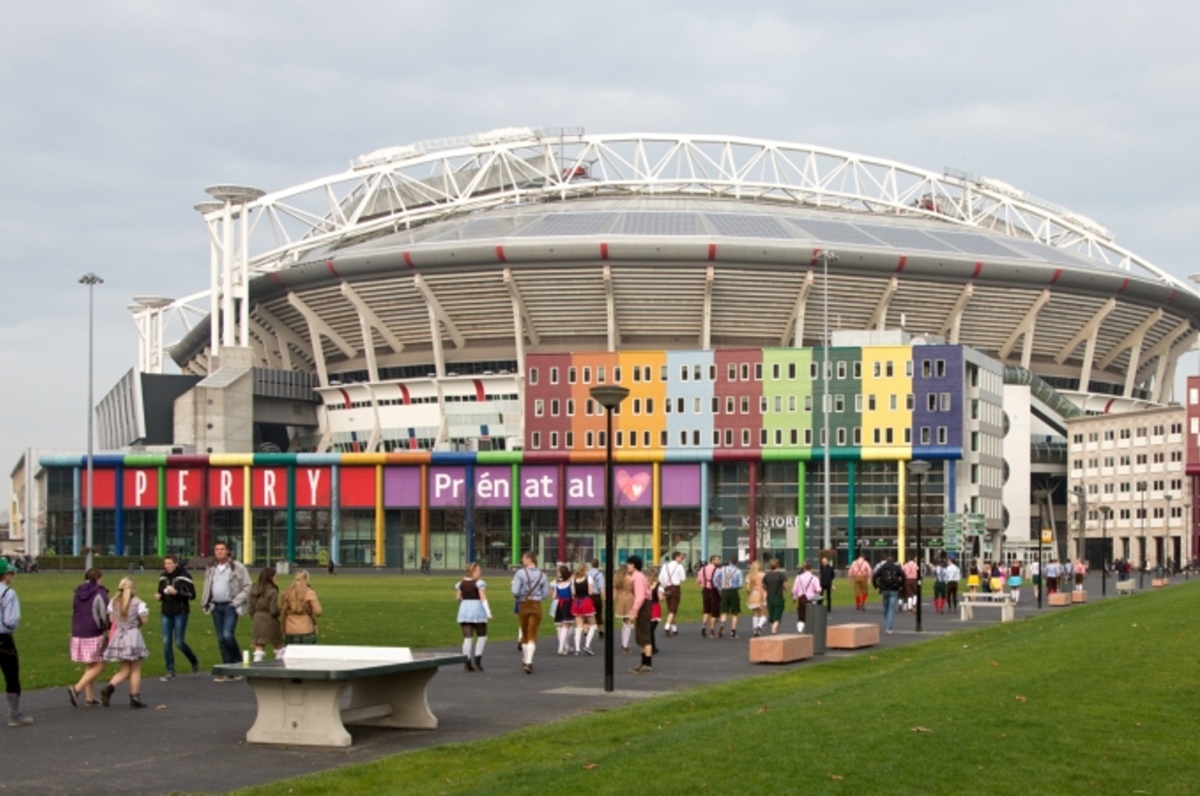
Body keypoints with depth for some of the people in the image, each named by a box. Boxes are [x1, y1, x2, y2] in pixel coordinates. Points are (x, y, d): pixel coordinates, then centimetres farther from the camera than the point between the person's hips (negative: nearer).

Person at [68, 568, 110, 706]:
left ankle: (90, 697, 18)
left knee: (90, 666, 18)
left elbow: (74, 612, 15)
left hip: (78, 634, 7)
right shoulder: (100, 593, -9)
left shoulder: (77, 593, 11)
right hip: (94, 634, -7)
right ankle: (77, 689, -16)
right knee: (99, 666, 0)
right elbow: (105, 615, -9)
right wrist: (108, 629, 8)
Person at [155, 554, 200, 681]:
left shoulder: (183, 576, -8)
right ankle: (170, 672, 7)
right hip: (167, 613, 5)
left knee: (179, 642, -6)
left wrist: (176, 592, -22)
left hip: (180, 613, -5)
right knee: (166, 642, 0)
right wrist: (158, 596, -2)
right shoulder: (163, 577, 8)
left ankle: (194, 661, 20)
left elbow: (192, 594, -12)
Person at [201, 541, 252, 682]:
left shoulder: (237, 567, -2)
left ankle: (238, 663, 4)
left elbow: (247, 587, -3)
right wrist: (205, 602, 8)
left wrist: (237, 601, -11)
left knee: (228, 635, -19)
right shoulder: (211, 569, 14)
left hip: (230, 606, -5)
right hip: (216, 607, 5)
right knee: (221, 639, 5)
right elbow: (207, 588, 22)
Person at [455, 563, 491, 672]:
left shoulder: (461, 583, 7)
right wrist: (489, 613, -15)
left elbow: (457, 597, 8)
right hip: (477, 610, -4)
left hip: (464, 610, 4)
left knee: (467, 637, 4)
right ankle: (477, 660, 0)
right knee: (482, 636, 10)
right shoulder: (479, 582, -8)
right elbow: (483, 598, -14)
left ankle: (467, 663, -1)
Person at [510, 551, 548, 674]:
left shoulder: (520, 573, -9)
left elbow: (515, 592, -15)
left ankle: (525, 660, 30)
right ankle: (528, 661, -16)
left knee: (525, 634, 17)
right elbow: (544, 594, 3)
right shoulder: (541, 575, 0)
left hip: (523, 605, -1)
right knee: (532, 635, 0)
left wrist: (520, 596, 6)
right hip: (536, 605, 1)